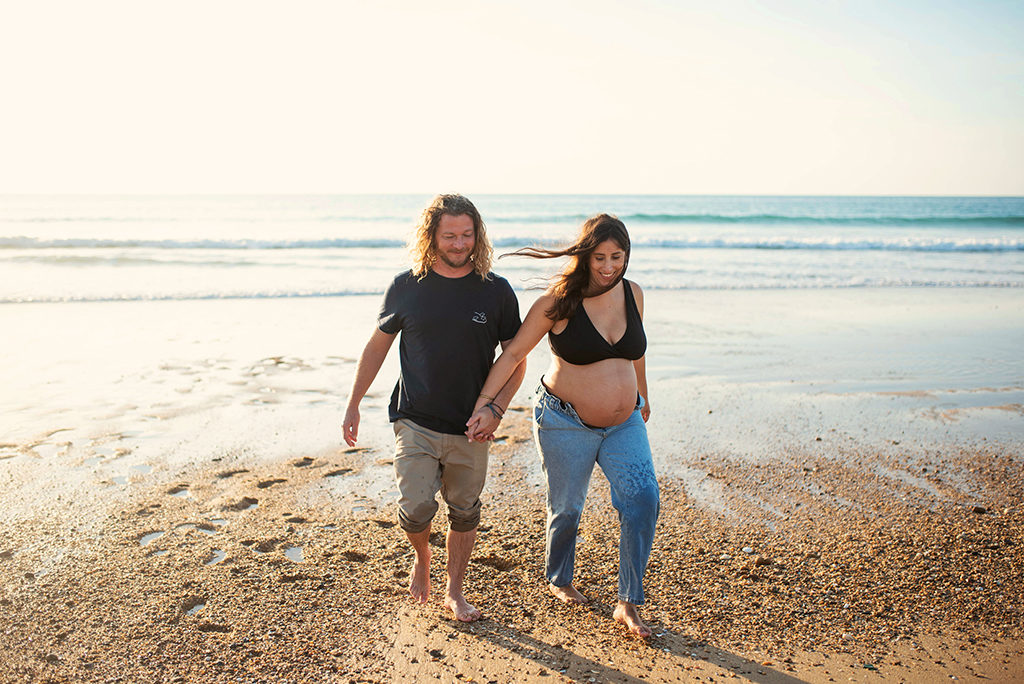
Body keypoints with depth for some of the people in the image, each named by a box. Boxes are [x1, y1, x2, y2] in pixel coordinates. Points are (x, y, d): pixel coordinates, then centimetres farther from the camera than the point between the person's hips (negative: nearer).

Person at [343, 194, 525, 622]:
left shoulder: (496, 291, -3)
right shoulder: (406, 287, -3)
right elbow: (377, 346, 9)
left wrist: (496, 409, -11)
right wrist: (353, 405, 9)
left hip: (471, 429, 1)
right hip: (416, 422, -1)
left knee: (464, 512, 12)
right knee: (416, 507, -11)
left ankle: (454, 592, 33)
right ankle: (422, 557, 24)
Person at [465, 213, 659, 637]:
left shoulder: (632, 294, 0)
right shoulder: (558, 301, -14)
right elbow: (513, 354, -10)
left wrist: (642, 396, 28)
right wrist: (485, 404, -17)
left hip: (624, 423, 4)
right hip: (566, 422, -4)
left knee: (642, 498, -12)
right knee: (566, 508, 9)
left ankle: (627, 604, 2)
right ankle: (558, 579, 39)